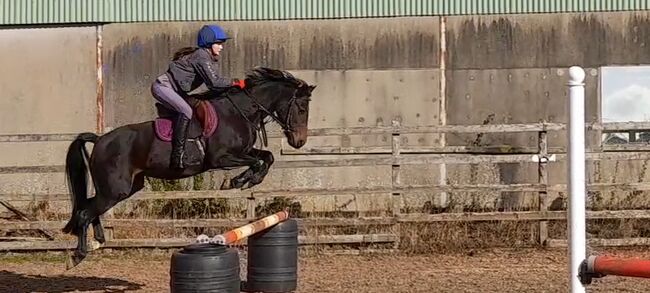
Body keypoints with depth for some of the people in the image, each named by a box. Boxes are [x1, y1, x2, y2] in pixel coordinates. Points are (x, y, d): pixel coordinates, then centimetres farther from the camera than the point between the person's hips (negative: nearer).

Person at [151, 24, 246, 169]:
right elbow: (214, 81, -27)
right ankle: (177, 155, -29)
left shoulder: (209, 59, 12)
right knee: (186, 111, -28)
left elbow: (214, 86, 9)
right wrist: (236, 82, -18)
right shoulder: (201, 56, -18)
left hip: (176, 90, 11)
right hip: (162, 86, -11)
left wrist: (233, 86, -2)